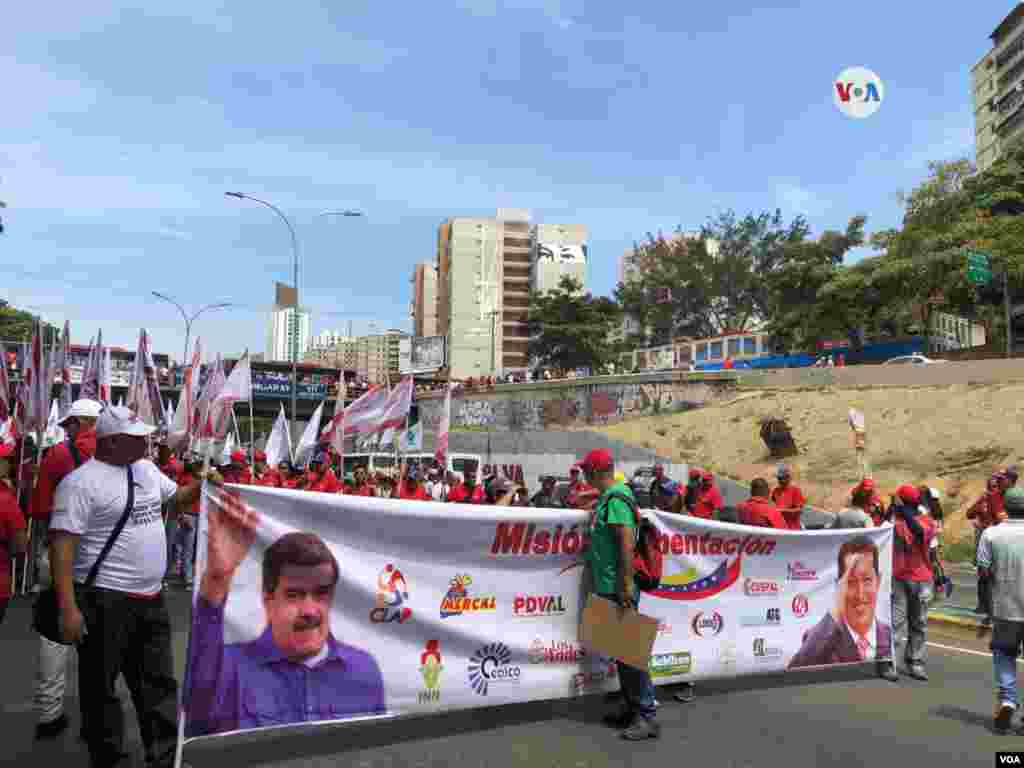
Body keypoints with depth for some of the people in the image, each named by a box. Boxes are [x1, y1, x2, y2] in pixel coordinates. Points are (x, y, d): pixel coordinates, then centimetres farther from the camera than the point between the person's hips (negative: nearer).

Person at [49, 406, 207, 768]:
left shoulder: (146, 468, 7)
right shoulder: (81, 482, -16)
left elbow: (175, 499, 22)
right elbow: (61, 543, -19)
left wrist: (202, 485, 0)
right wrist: (68, 607, -24)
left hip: (151, 597, 8)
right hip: (105, 600, -8)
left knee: (159, 681, 16)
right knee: (100, 686, 10)